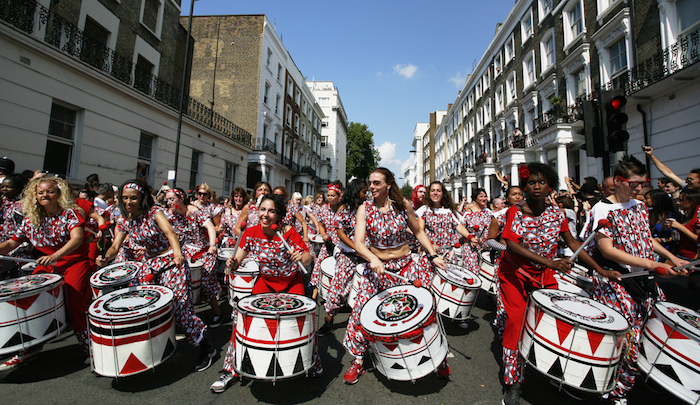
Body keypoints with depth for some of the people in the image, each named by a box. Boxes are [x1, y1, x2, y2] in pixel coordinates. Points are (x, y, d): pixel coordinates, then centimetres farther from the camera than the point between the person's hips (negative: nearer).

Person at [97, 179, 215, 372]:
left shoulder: (154, 212, -15)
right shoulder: (124, 220, 3)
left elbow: (169, 232, -32)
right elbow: (116, 246, -2)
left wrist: (177, 253, -50)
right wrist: (106, 257, -25)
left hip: (171, 260, -7)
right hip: (150, 262, 7)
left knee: (178, 305, -10)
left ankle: (206, 347, 3)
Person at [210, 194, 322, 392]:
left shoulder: (289, 232, -20)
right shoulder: (251, 233, -10)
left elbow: (308, 258, -19)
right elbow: (238, 259, -4)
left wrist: (301, 257, -42)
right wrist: (232, 263, -27)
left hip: (291, 281, -2)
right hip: (266, 281, 2)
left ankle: (313, 364, 18)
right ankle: (231, 370, 9)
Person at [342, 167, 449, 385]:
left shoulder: (403, 205, -4)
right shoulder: (364, 208, -7)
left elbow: (418, 232, 8)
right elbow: (358, 242, -16)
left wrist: (433, 255, -3)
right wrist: (372, 259, -35)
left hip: (406, 265, 1)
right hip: (377, 267, 0)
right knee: (362, 309, -7)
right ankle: (358, 360, 15)